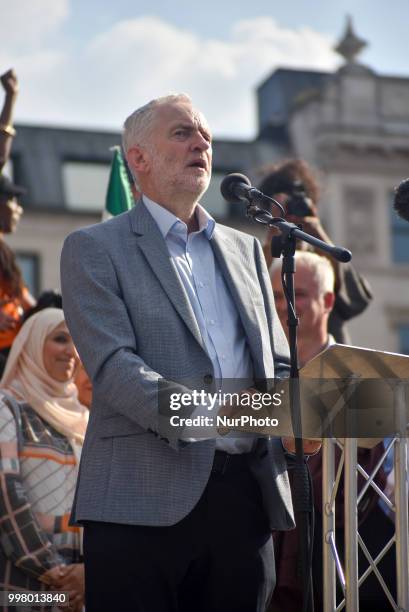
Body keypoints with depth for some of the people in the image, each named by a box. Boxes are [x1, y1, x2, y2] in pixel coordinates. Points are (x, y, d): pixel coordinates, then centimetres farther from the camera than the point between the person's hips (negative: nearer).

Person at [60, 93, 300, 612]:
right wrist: (198, 410, -25)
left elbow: (276, 364, 19)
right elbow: (111, 364, -10)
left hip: (245, 494, 5)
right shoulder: (94, 249, 3)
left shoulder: (245, 249, 21)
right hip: (144, 501, -5)